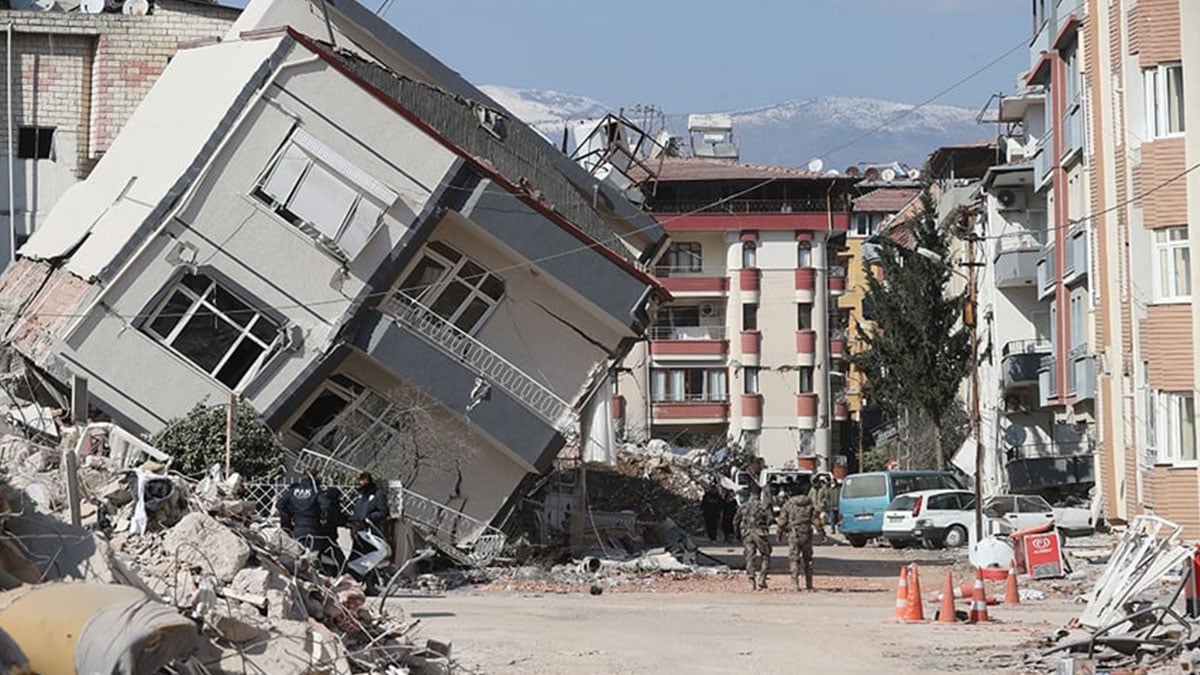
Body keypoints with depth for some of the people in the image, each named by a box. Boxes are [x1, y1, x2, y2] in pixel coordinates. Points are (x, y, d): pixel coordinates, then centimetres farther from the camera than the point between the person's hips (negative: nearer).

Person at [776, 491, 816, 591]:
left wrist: (780, 535, 12)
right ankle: (809, 585, 16)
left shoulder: (788, 504, 0)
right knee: (808, 560, 15)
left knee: (794, 560, 0)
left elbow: (782, 521, -1)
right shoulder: (810, 504, 7)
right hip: (807, 534, 3)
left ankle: (795, 585, -9)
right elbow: (816, 519, 1)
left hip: (794, 535, -3)